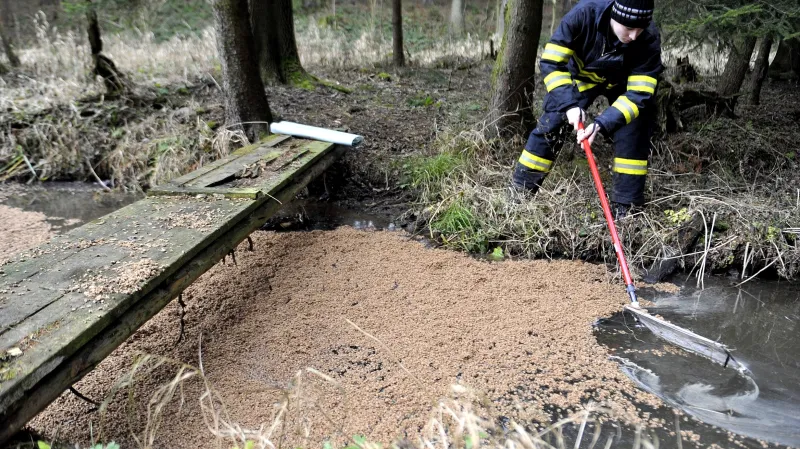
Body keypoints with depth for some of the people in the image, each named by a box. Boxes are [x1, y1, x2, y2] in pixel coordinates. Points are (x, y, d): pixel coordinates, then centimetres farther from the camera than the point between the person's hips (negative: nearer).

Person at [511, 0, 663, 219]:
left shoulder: (649, 40, -34)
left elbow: (638, 93, -34)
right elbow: (551, 63, -32)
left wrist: (602, 124, -47)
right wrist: (569, 104, -41)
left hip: (625, 82, 1)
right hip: (581, 73, 0)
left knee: (634, 134, -13)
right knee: (549, 126, -8)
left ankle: (626, 206, -2)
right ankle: (519, 192, 3)